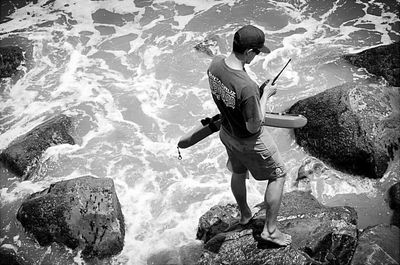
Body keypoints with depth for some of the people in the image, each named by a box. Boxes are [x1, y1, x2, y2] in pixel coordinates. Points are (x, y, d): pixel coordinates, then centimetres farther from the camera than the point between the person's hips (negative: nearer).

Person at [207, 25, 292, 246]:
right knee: (278, 176, 17)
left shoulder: (215, 64, -17)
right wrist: (265, 95, -16)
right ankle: (270, 229, 27)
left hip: (227, 132, 7)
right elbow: (254, 127, -27)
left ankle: (244, 214, 56)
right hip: (251, 141, -7)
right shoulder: (247, 88, -40)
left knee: (238, 173, 31)